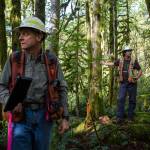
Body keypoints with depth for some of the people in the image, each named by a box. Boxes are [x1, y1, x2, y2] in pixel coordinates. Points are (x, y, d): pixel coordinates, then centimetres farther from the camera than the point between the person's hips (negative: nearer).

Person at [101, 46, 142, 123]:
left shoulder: (134, 61, -2)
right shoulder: (120, 61, 4)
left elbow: (140, 71, 2)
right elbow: (111, 64, 20)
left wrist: (136, 78, -9)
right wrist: (103, 63, 26)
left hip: (132, 84, -1)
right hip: (123, 83, 1)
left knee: (132, 100, 3)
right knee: (121, 99, -8)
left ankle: (130, 117, 14)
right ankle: (120, 117, -7)